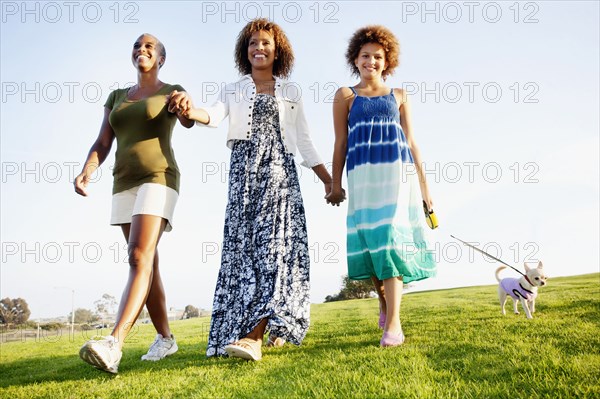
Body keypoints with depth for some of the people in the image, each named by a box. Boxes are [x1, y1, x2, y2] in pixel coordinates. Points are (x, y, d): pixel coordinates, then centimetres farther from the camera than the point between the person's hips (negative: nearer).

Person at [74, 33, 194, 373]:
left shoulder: (172, 91, 6)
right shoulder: (117, 97, 19)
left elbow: (189, 121, -17)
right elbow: (102, 144, 11)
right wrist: (87, 172, -10)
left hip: (159, 179, -6)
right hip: (125, 184, 6)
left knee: (140, 258, -22)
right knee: (148, 264, 5)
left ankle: (113, 345, -34)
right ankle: (166, 338, 15)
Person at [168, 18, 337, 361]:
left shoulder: (290, 92, 17)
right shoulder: (233, 91, 16)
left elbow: (305, 142, 15)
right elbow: (213, 116, -4)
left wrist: (328, 179, 8)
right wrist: (190, 109, -27)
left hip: (280, 170, -1)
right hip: (244, 170, 1)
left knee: (276, 241, -16)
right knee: (244, 242, -8)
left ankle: (252, 334, -23)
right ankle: (254, 332, -4)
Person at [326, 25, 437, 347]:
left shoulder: (399, 97, 17)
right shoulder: (345, 96, 14)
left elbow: (411, 141, 15)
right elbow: (340, 142, 9)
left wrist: (424, 185, 10)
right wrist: (335, 183, 1)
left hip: (398, 171, 0)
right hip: (363, 174, 0)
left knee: (391, 236, -12)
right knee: (369, 238, -1)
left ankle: (393, 323, -15)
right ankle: (384, 299, 25)